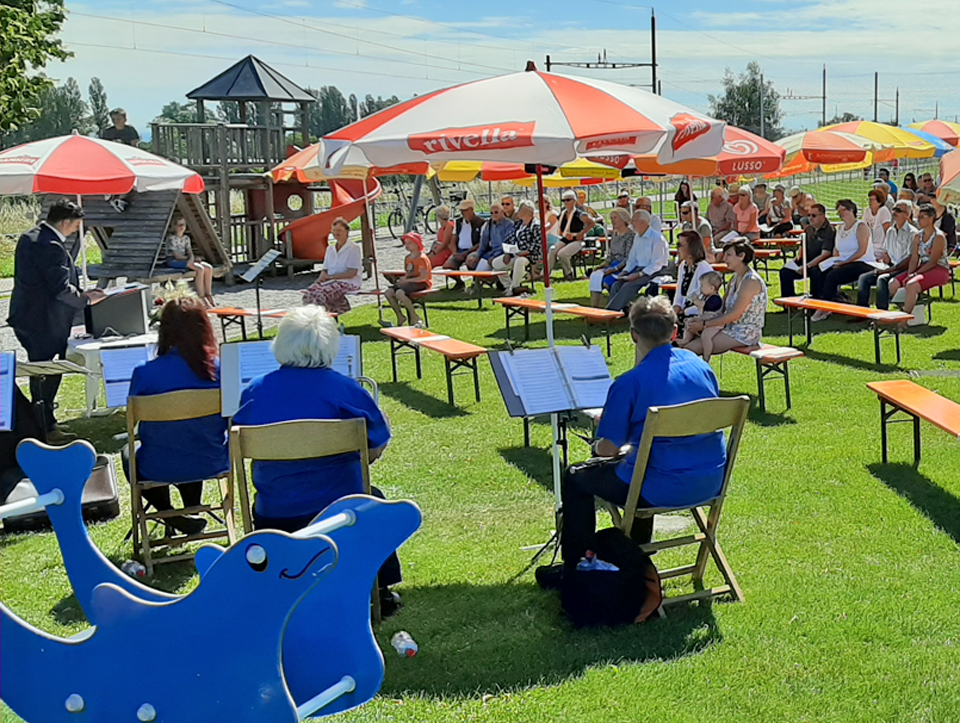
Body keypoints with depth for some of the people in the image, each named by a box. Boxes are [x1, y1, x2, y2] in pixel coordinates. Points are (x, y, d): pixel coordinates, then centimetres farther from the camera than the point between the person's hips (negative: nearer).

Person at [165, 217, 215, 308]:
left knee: (209, 268, -12)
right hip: (173, 262, -8)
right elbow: (177, 256, -16)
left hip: (184, 259, 8)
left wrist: (192, 259, -18)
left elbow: (190, 253, 6)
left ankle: (209, 296, -11)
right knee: (200, 269, -30)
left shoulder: (186, 238, 13)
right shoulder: (171, 238, -12)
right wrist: (194, 259, -16)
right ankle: (201, 298, -29)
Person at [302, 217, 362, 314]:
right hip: (329, 281, 7)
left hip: (347, 283, -7)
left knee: (321, 295, -34)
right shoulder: (330, 249, 18)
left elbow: (352, 273, -12)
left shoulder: (353, 248, -4)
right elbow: (325, 269, 19)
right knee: (308, 294, -24)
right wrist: (321, 278, -5)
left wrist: (330, 276, -14)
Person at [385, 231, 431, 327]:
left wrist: (407, 280, -21)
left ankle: (414, 318, -17)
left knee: (400, 293, -34)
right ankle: (400, 317, 3)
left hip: (421, 284, -9)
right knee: (388, 293, -11)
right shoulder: (408, 258, 16)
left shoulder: (422, 258, -13)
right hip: (410, 282, 9)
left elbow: (424, 277, -21)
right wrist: (403, 279, -2)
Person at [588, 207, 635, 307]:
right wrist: (602, 265, 1)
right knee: (595, 275, -19)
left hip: (624, 267, -7)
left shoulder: (631, 235, -10)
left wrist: (614, 269, -21)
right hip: (614, 265, 7)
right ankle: (595, 306, -22)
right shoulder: (615, 234, 15)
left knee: (606, 281, -28)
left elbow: (629, 258, -15)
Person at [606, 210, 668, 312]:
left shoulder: (657, 238, -14)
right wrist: (625, 272, 1)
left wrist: (639, 274, -22)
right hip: (639, 268, 8)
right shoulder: (637, 238, 13)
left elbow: (657, 265, -17)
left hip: (654, 272, -8)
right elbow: (632, 260, 19)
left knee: (629, 286, -28)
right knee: (616, 285, -13)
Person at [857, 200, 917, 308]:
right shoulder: (890, 231, 16)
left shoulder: (913, 233, -7)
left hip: (904, 270, -7)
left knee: (882, 279, -33)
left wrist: (889, 270, -18)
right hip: (889, 267, 7)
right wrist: (885, 257, 1)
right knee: (863, 278, -13)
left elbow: (911, 260, -13)